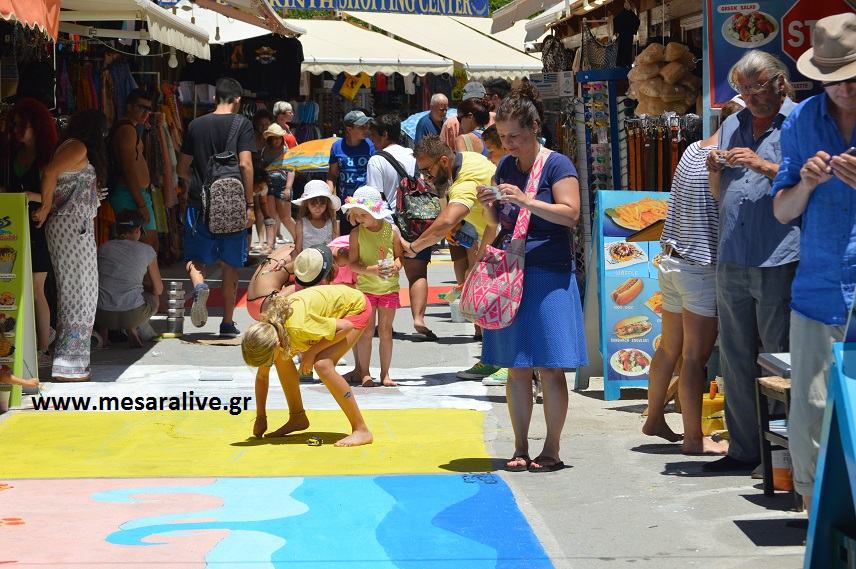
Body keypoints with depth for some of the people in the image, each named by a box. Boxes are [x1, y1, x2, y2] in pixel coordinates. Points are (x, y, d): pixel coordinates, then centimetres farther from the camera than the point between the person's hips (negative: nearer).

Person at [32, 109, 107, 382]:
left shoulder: (78, 149, 19)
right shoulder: (78, 148, -10)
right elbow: (50, 172, -23)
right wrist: (46, 207, -14)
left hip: (79, 226, 10)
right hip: (71, 225, -10)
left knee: (76, 291, 12)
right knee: (77, 291, -7)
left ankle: (72, 359, 16)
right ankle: (68, 364, -5)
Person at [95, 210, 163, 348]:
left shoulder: (103, 248, 10)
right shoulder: (146, 250, 3)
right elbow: (158, 290, 11)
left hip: (101, 315, 3)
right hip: (133, 315, -3)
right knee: (154, 298, 31)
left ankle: (103, 332, 15)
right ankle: (131, 328, 8)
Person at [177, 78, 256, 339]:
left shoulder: (196, 125, 6)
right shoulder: (241, 124, -4)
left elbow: (182, 168, 10)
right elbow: (245, 165, -12)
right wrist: (249, 205, -8)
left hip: (200, 202, 2)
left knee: (196, 259, 11)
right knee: (230, 266, 9)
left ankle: (199, 285, -22)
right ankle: (228, 324, 13)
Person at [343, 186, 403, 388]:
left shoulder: (391, 230, -3)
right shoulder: (357, 233, -5)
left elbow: (399, 255, 7)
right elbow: (353, 264, -6)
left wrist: (396, 265, -16)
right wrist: (371, 270, -23)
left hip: (389, 287, 1)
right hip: (366, 286, -1)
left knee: (385, 330, 6)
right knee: (367, 331, 0)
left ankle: (385, 373, 14)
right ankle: (364, 373, 9)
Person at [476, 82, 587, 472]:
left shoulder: (556, 165, -4)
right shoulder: (506, 167, 13)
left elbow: (571, 214, -14)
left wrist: (526, 201, -23)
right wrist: (489, 206, -2)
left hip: (549, 276, -5)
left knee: (549, 368, -3)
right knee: (516, 367, 6)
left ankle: (551, 450, 5)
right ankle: (520, 448, 13)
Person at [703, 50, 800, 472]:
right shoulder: (732, 126, 19)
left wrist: (764, 166, -16)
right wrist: (714, 171, 4)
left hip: (778, 260, -6)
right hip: (731, 260, 7)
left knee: (779, 359, -3)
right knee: (735, 358, 9)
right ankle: (743, 449, 16)